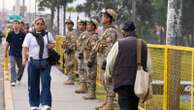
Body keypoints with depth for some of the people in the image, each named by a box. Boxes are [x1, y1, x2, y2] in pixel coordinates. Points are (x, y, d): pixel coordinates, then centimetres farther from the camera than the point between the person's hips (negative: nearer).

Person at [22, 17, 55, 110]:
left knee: (46, 84, -8)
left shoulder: (48, 34, 9)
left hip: (45, 62, 1)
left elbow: (53, 43, 23)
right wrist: (24, 58, -17)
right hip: (33, 62, -1)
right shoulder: (29, 35, 3)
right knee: (33, 85, 5)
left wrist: (50, 46, 0)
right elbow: (25, 48, -2)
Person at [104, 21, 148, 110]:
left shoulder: (119, 44, -5)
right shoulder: (143, 45, 5)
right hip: (138, 82, 4)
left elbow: (110, 63, 2)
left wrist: (108, 77, 19)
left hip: (122, 81, -4)